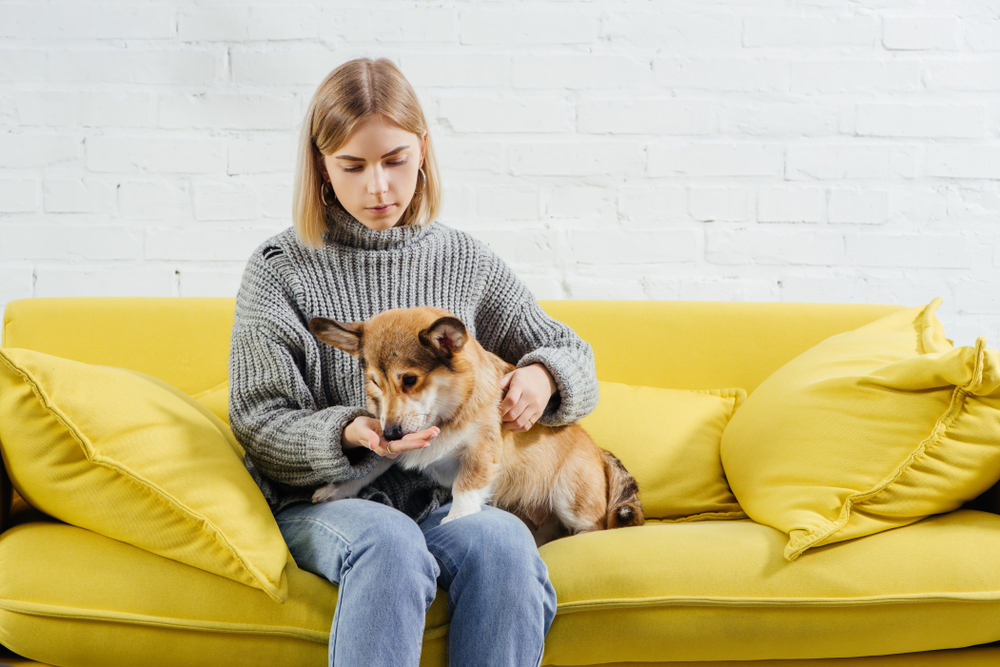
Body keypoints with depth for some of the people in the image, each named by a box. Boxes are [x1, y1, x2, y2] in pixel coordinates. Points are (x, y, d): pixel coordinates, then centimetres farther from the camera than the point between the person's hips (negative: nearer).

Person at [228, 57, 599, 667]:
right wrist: (349, 433, -20)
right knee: (388, 540, -36)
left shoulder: (464, 261, 10)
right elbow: (258, 422, 0)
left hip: (447, 500, 2)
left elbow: (571, 355, 19)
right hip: (325, 502, -2)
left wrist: (541, 378, -6)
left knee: (502, 539, -32)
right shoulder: (281, 268, 3)